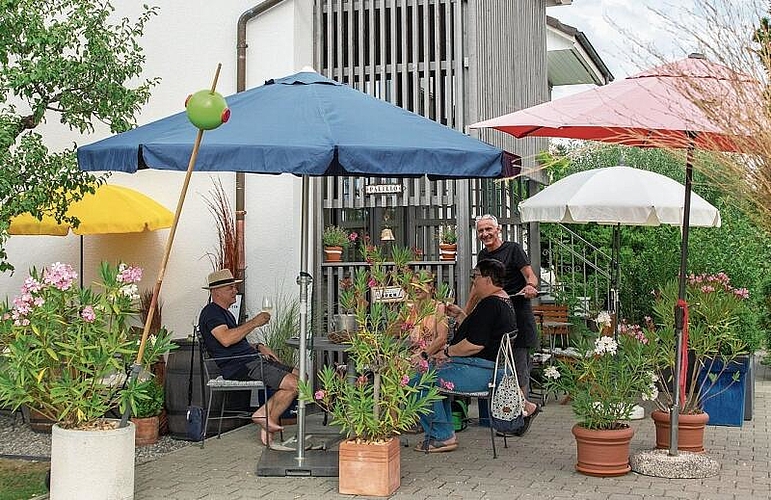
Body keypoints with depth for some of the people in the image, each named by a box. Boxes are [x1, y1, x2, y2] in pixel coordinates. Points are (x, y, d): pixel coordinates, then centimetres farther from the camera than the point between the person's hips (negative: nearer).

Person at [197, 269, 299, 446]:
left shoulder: (225, 313, 26)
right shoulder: (211, 312, -8)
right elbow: (226, 339, -25)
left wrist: (258, 347, 13)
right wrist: (254, 322, -18)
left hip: (253, 359, 11)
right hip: (239, 366, -11)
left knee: (300, 376, 1)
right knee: (293, 384, -20)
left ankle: (264, 414, -3)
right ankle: (270, 418, -2)